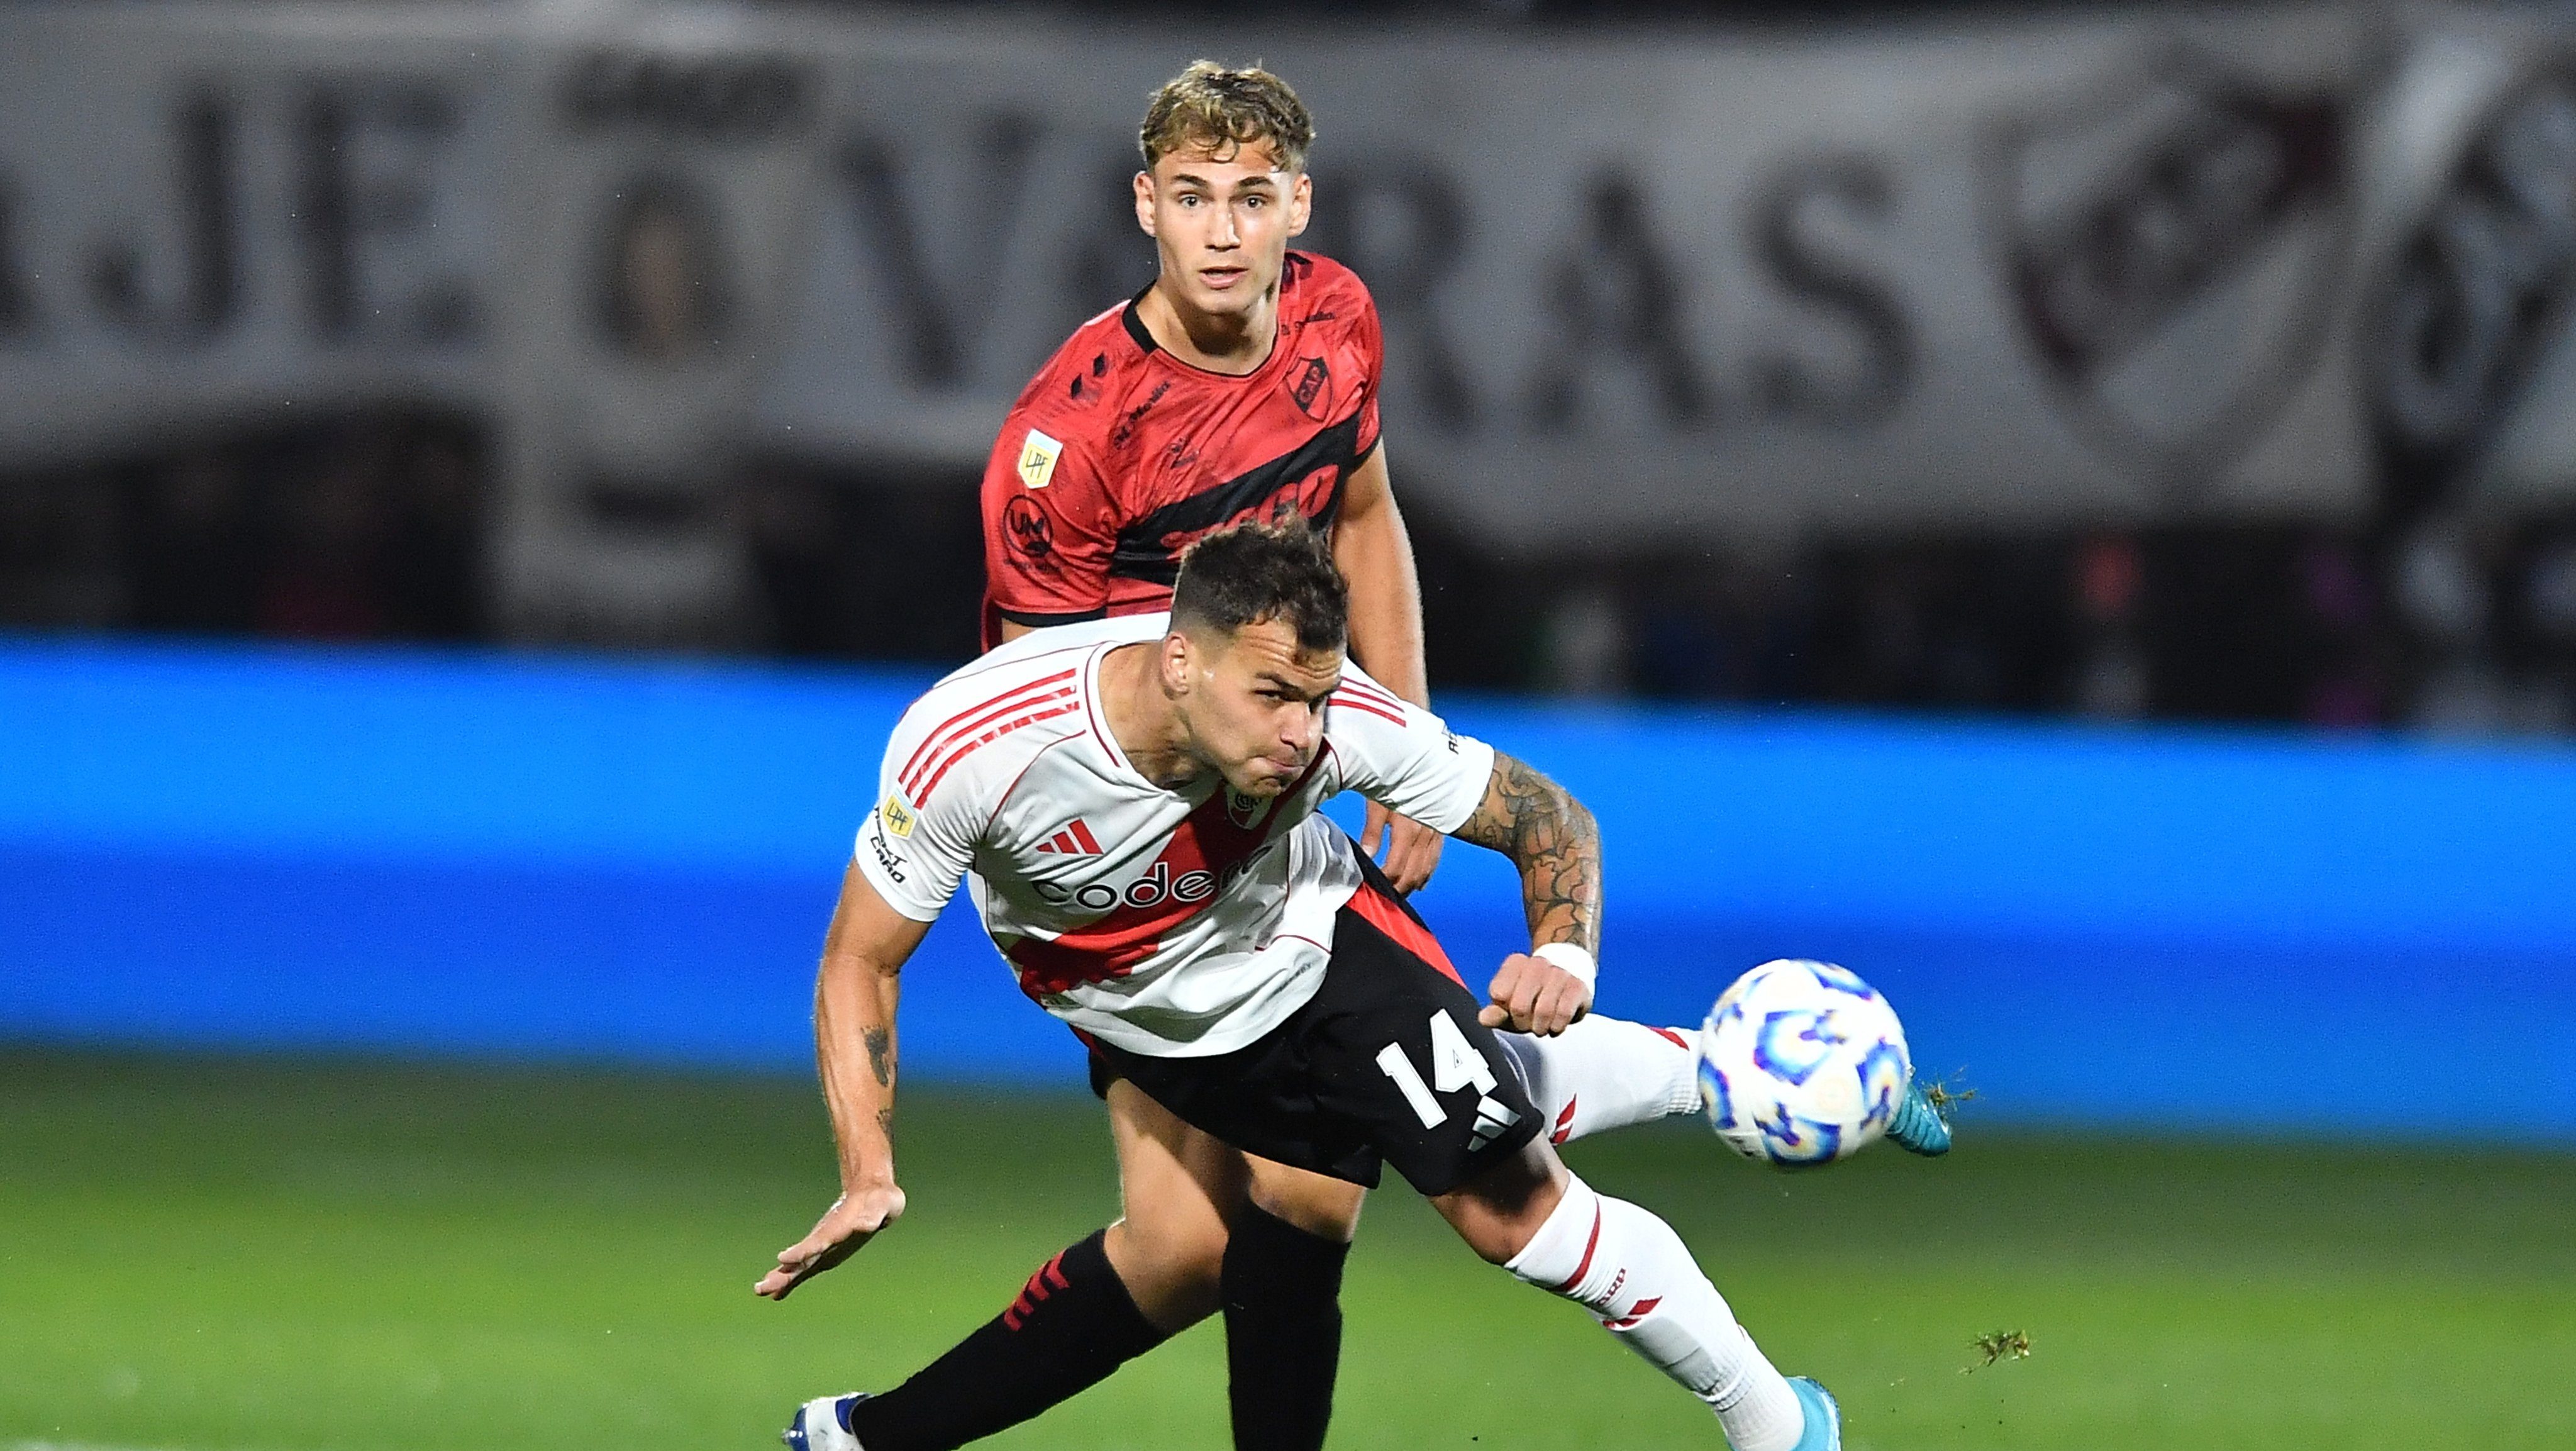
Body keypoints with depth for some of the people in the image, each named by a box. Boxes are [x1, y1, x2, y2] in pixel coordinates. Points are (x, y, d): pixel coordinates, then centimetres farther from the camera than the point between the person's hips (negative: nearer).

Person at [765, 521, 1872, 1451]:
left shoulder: (1333, 722, -32)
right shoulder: (970, 745, -37)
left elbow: (1549, 817, -17)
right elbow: (860, 963, -23)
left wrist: (1561, 955, -37)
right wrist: (867, 1176, -33)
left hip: (1312, 940, 1)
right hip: (1142, 1014, -1)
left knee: (1515, 1202, -8)